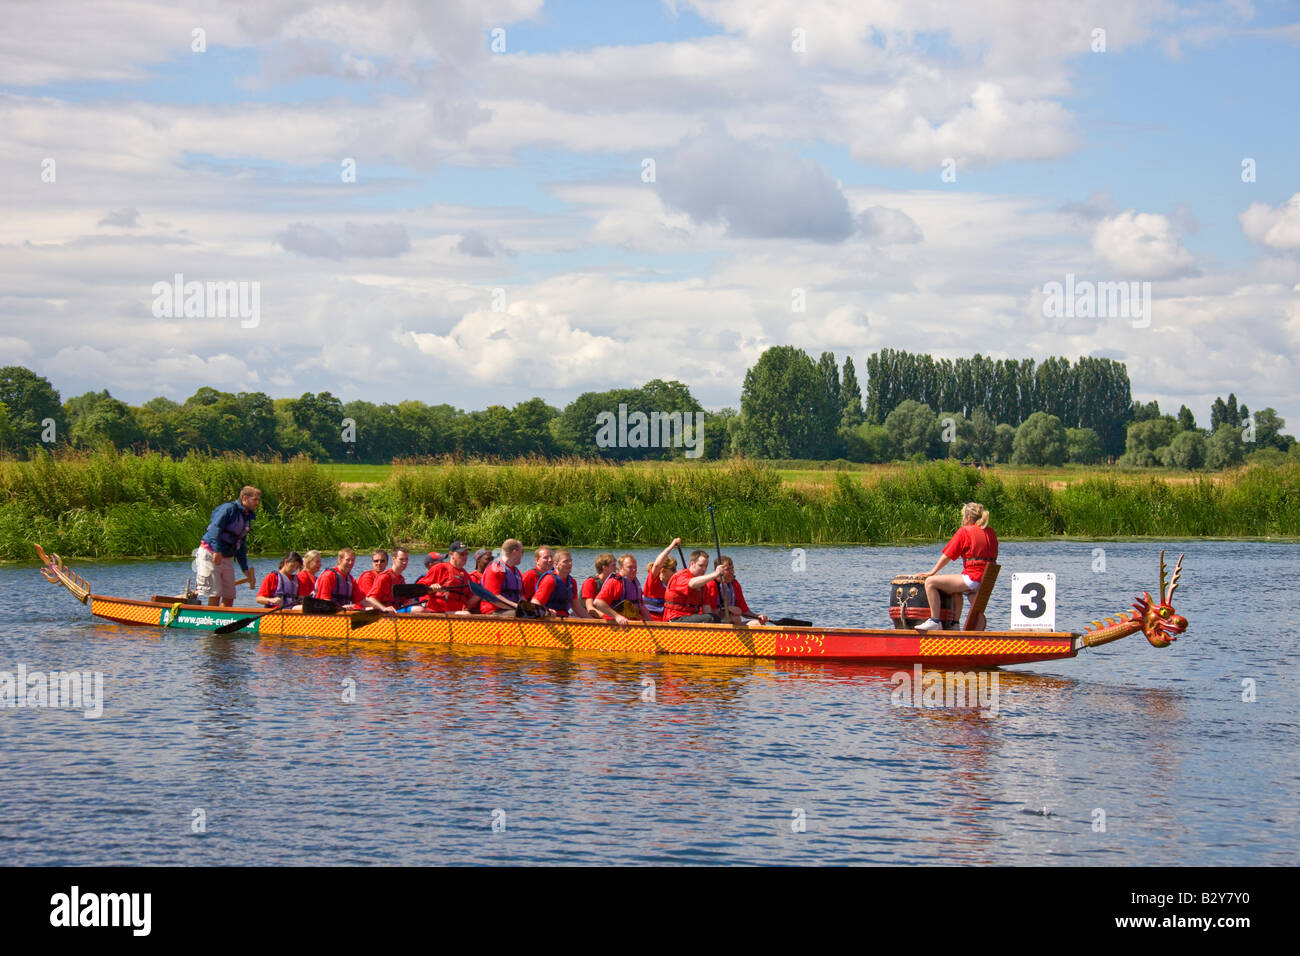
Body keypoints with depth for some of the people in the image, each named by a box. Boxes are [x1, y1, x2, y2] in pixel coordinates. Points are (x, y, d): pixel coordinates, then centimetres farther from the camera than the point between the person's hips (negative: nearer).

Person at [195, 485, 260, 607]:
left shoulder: (247, 517, 16)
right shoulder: (229, 509, -10)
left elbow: (241, 546, 21)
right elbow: (215, 528, -22)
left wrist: (245, 569, 17)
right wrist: (217, 550, -32)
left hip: (227, 559, 9)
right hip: (210, 555, -9)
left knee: (229, 596, 6)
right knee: (215, 594, -12)